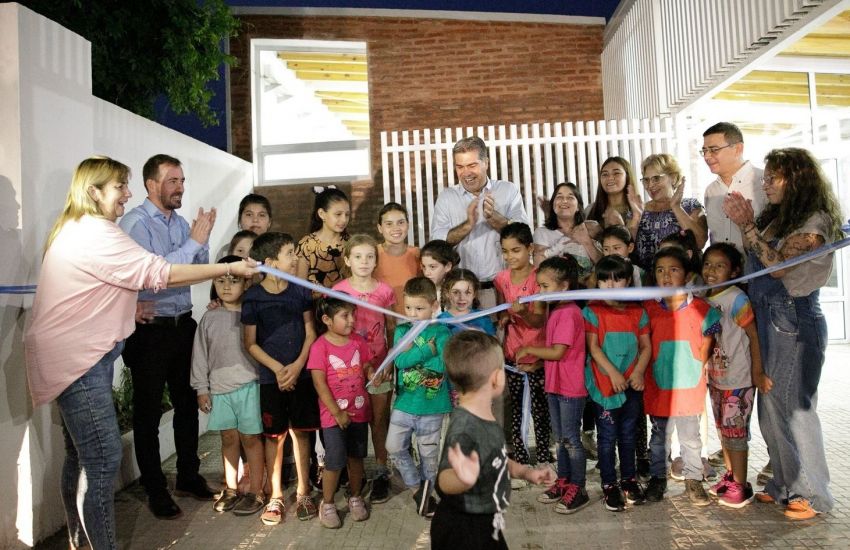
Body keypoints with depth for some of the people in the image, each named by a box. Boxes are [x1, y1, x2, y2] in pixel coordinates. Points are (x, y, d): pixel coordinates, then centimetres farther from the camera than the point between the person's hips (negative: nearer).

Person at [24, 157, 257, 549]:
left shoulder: (75, 229, 15)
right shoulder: (96, 233, -18)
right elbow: (161, 274, -21)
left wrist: (128, 305, 12)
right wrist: (228, 268, -16)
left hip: (82, 354, 11)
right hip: (78, 358, -11)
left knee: (81, 455, 17)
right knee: (102, 457, -8)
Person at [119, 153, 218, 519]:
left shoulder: (180, 222, 8)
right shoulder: (135, 222, -12)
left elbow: (200, 269, 10)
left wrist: (203, 239, -7)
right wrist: (194, 241, -21)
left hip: (183, 324, 7)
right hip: (150, 329, -6)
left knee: (187, 404, 16)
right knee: (148, 412, 9)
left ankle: (188, 477, 33)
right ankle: (155, 489, 23)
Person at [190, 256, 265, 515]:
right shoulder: (209, 318, 3)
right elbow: (200, 355, 6)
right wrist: (202, 388, 5)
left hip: (248, 385, -3)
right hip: (219, 387, 3)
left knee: (250, 438, 4)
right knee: (228, 438, 14)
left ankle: (255, 491, 15)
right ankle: (230, 489, 28)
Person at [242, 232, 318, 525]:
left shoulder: (301, 291, 1)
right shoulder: (253, 297, -7)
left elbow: (310, 332, 3)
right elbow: (250, 343, -5)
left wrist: (297, 365, -9)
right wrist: (278, 369, -12)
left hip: (301, 374, 2)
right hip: (271, 377, -2)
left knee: (301, 431, 9)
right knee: (274, 435, 7)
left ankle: (303, 493, 23)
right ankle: (275, 496, 22)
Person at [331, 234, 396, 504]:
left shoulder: (384, 290, -2)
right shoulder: (338, 290, -4)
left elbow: (392, 330, 4)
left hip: (379, 365, 1)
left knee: (379, 420, 8)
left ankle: (381, 473, 22)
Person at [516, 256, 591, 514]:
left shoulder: (569, 313, -20)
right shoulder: (555, 311, 9)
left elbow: (557, 352, -23)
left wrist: (528, 350, -13)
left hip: (571, 387, -9)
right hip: (554, 385, 9)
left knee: (571, 439, 3)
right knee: (561, 438, 18)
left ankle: (578, 489, 16)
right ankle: (563, 481, 31)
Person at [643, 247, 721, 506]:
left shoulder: (701, 309, -6)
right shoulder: (649, 309, -2)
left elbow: (704, 350, 2)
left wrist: (692, 371, -1)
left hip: (689, 386, -1)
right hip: (658, 386, 1)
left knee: (690, 436, 11)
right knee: (659, 436, 14)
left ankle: (693, 480, 27)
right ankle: (657, 478, 28)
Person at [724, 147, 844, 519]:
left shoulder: (815, 222, -11)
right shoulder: (773, 217, 11)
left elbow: (779, 264, -20)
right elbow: (755, 263, 9)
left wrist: (746, 225, -18)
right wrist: (745, 223, -1)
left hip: (796, 323, -7)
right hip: (766, 320, 7)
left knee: (792, 406, 0)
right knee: (770, 407, 12)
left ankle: (812, 493, 16)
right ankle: (785, 483, 27)